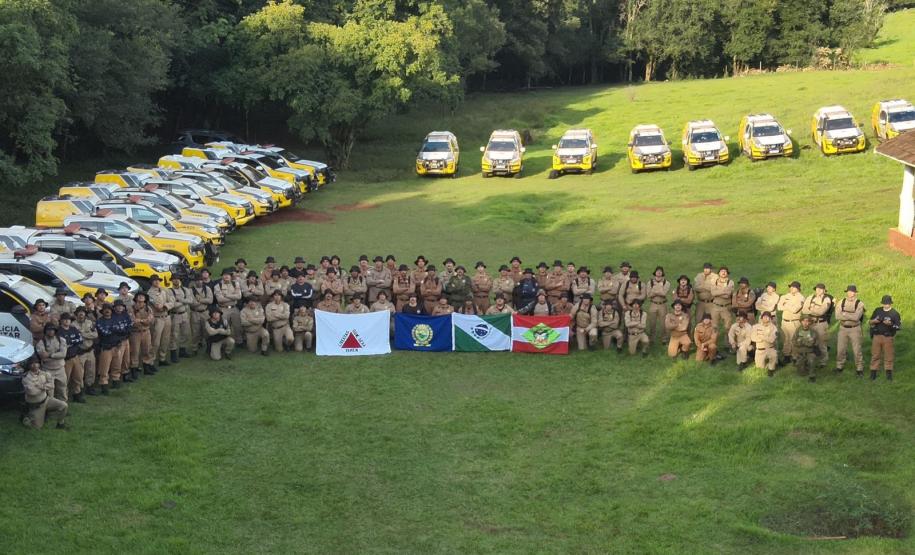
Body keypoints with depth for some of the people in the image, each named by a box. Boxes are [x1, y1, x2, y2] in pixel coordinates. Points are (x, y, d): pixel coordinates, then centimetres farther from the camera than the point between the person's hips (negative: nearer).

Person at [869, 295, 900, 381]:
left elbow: (899, 327, -5)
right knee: (875, 355, 4)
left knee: (889, 356, 2)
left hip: (888, 337, -3)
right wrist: (873, 321, -8)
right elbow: (870, 322, 15)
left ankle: (889, 372, 12)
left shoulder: (894, 313, -3)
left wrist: (891, 324, -22)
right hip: (876, 336, 3)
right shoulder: (877, 311, 8)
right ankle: (873, 372, 9)